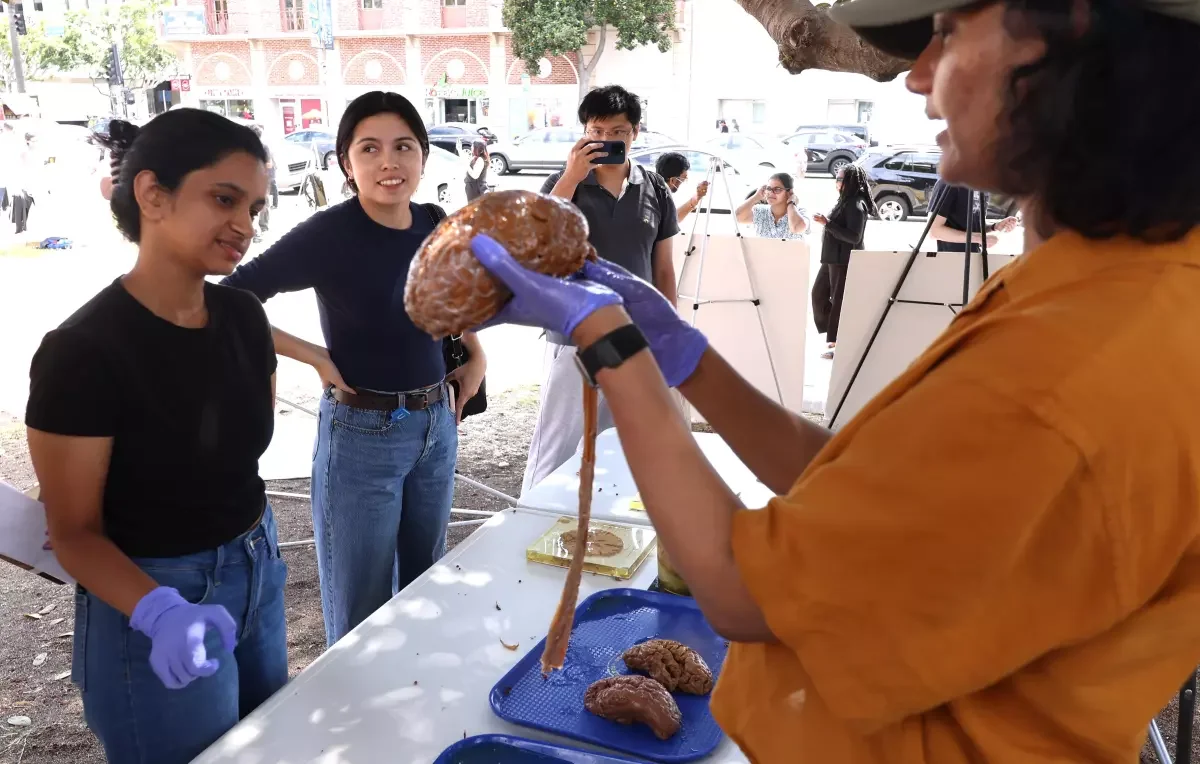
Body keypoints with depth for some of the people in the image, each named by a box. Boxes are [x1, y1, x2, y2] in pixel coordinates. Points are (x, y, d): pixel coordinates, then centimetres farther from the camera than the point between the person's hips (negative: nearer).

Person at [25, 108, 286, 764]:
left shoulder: (244, 316, -3)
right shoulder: (84, 351, -22)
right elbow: (75, 531, -16)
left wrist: (253, 550, 6)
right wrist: (162, 612, -32)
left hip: (257, 574, 7)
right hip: (147, 599, -6)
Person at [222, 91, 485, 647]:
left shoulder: (435, 226, 0)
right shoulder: (329, 234, -18)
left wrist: (477, 353, 8)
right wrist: (313, 356, -17)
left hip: (437, 424, 6)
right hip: (363, 434, -6)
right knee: (360, 611, 8)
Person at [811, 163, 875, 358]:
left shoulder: (856, 205, -15)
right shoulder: (845, 201, 14)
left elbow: (854, 237, -22)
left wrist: (827, 223, -24)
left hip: (845, 261, -10)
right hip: (833, 258, 10)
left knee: (839, 301, -4)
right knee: (819, 293, 13)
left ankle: (839, 344, 5)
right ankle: (833, 334, 24)